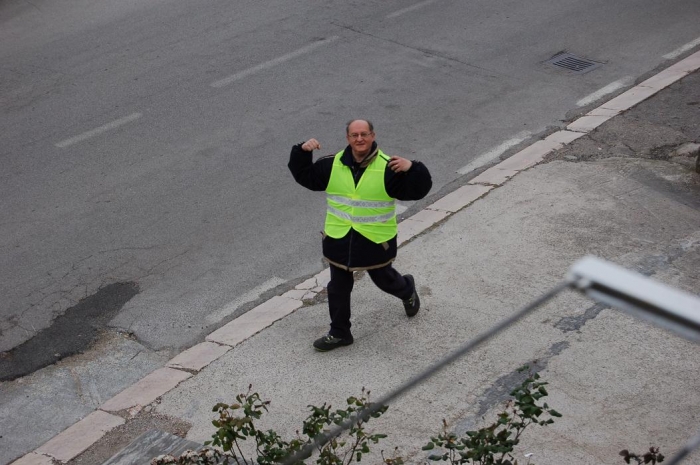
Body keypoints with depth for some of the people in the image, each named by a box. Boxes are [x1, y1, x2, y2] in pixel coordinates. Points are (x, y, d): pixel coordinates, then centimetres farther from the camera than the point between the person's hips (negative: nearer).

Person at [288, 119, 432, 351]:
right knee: (338, 288, 11)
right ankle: (339, 333, 25)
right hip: (339, 239, 3)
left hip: (375, 240, -3)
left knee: (384, 279, 18)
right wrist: (303, 152, -10)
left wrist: (411, 168, -35)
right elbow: (305, 175, 6)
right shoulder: (333, 164, -4)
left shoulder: (387, 167, -14)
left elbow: (417, 190, -17)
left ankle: (407, 290, 53)